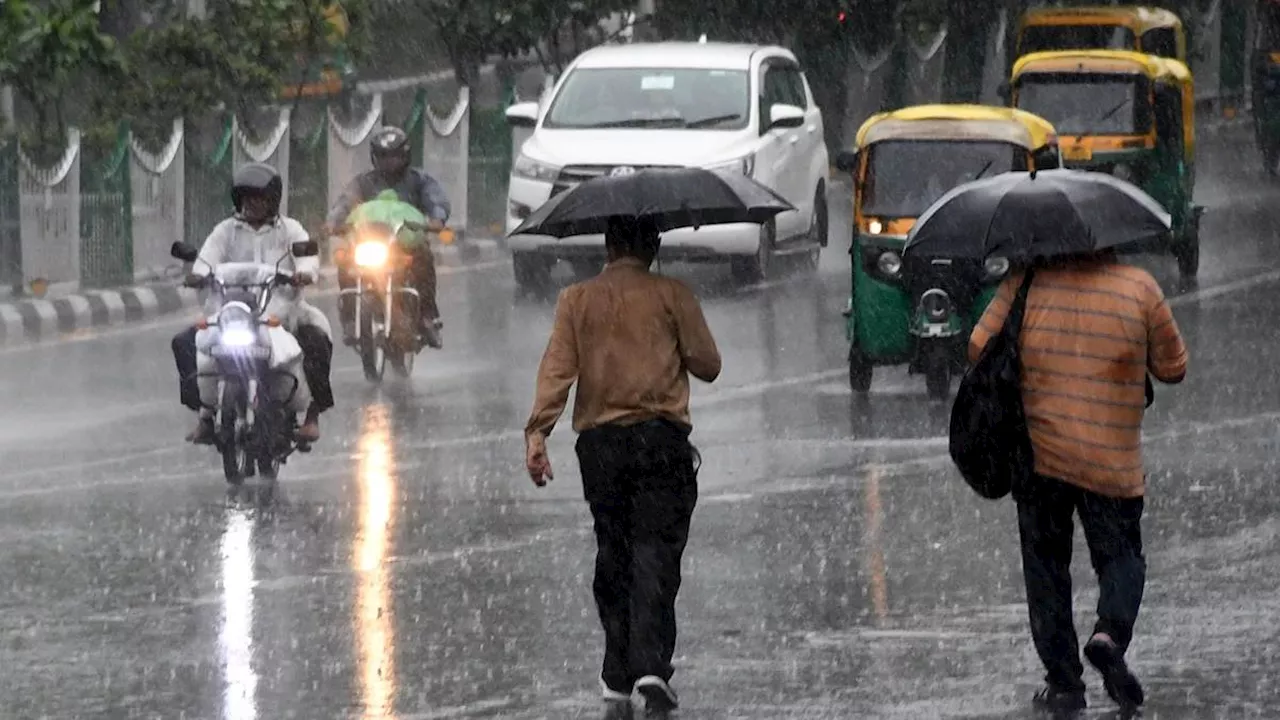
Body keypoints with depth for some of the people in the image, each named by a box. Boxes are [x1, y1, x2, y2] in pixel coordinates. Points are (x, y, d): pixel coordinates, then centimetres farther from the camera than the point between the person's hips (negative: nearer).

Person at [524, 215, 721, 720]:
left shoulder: (577, 300, 7)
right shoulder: (672, 295, 1)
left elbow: (557, 367, -4)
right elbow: (707, 365, 2)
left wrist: (537, 432, -10)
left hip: (599, 442, 2)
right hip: (662, 440, -2)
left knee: (613, 557, 11)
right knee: (655, 552, -4)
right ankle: (651, 668, -22)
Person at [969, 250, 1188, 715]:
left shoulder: (1026, 283, -5)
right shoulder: (1140, 288, -6)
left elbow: (980, 347, -1)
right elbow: (1173, 368, 2)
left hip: (1039, 454, 1)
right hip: (1114, 463, -1)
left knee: (1046, 567, 12)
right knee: (1121, 556, 14)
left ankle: (1063, 681, 7)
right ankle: (1110, 633, -16)